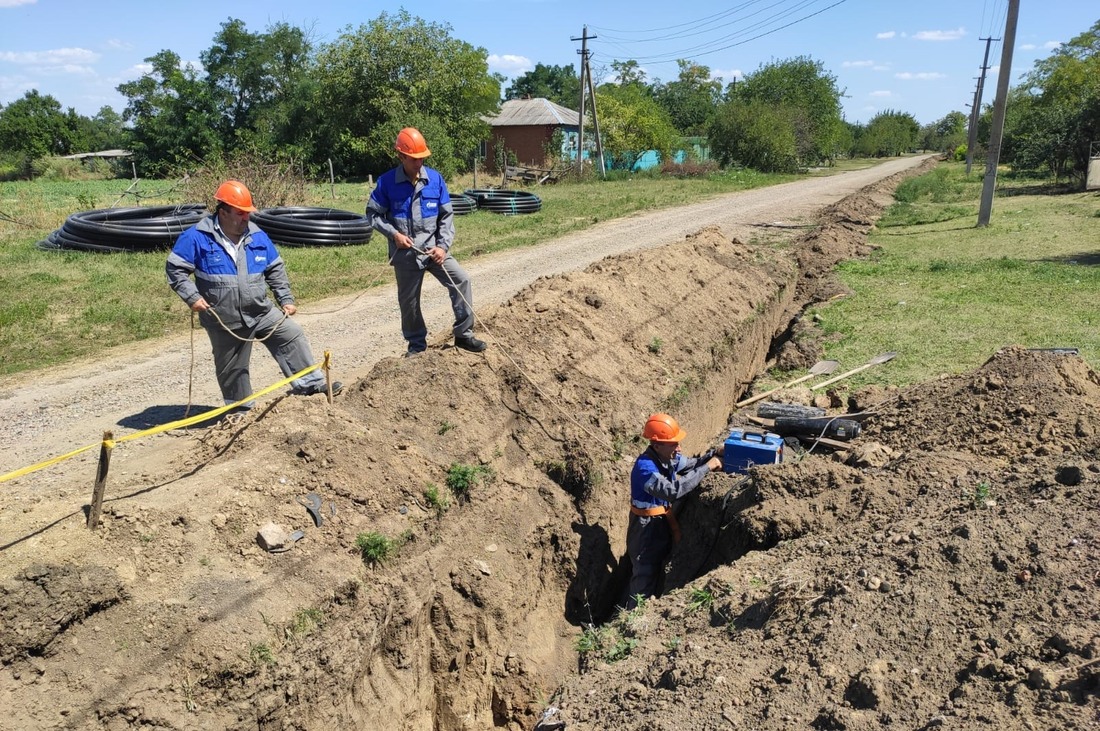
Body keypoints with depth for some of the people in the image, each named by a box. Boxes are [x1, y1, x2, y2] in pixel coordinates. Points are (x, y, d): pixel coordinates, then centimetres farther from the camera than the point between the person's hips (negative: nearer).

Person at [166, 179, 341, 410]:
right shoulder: (197, 237, -11)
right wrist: (192, 297, -18)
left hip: (262, 312, 3)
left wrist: (286, 299, 6)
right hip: (224, 321, -3)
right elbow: (175, 269, -8)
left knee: (293, 336, -8)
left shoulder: (257, 236, 2)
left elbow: (276, 269, 11)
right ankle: (239, 408, 27)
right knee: (232, 368, 10)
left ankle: (310, 383, -1)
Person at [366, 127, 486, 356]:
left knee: (460, 279, -14)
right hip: (405, 253, -1)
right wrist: (393, 234, -14)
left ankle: (464, 334, -4)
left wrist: (443, 245, -10)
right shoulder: (387, 182, -7)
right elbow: (373, 213, 0)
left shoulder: (435, 179, -2)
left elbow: (447, 215, 1)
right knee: (408, 299, 8)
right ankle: (416, 343, 28)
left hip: (433, 247, 1)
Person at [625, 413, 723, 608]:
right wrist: (706, 468, -36)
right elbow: (672, 490, -42)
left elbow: (691, 464, 13)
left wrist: (713, 455, -7)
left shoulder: (668, 457, -5)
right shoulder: (645, 467, -31)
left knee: (658, 578, 23)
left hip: (662, 528, 9)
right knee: (644, 585, 4)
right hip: (646, 532, -8)